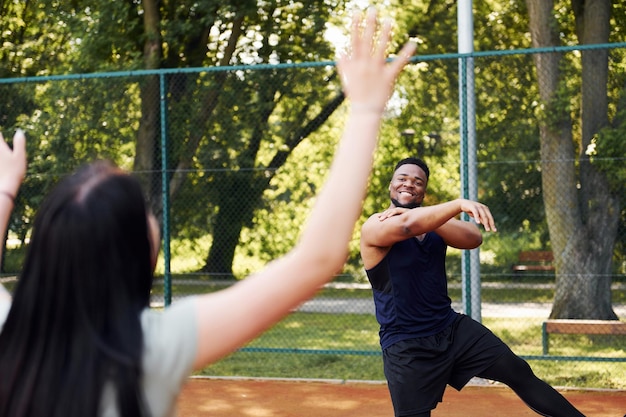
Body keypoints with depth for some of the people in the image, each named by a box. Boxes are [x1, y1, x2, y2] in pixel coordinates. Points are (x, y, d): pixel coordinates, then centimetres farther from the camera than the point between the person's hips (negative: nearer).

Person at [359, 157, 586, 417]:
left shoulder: (432, 223, 8)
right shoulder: (374, 227, -11)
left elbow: (474, 238, -12)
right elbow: (407, 226, -34)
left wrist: (424, 219, -24)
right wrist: (459, 204, -43)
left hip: (453, 329, 6)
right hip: (407, 348, -6)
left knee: (520, 373, 3)